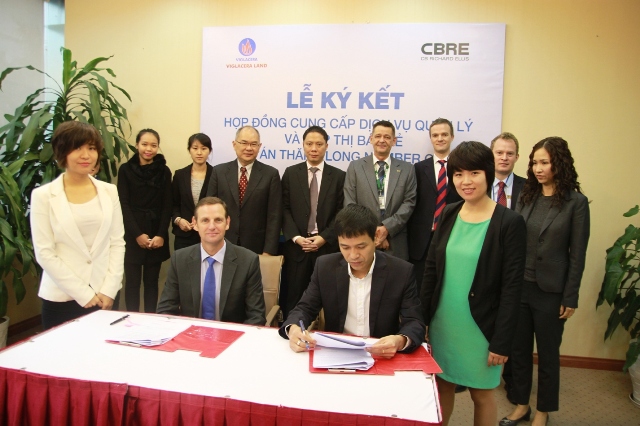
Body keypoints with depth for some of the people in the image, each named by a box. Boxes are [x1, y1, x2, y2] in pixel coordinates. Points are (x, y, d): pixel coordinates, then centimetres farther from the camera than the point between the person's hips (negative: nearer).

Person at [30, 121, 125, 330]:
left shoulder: (109, 191, 4)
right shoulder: (43, 195, -5)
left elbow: (117, 242, 3)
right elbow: (44, 253, -8)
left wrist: (109, 290, -5)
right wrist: (83, 294, -10)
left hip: (104, 295, 3)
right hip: (62, 298, -2)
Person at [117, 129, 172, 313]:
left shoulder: (164, 171, 5)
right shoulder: (126, 169, 1)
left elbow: (167, 206, 2)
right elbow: (124, 205, -2)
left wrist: (161, 234, -8)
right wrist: (138, 234, -10)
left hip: (157, 235, 1)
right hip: (132, 235, -1)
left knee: (152, 281, 7)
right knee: (132, 281, 1)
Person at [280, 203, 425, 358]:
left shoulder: (402, 272, -9)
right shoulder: (325, 266, -3)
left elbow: (415, 323, -8)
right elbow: (305, 308, 1)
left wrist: (401, 341, -31)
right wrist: (293, 328, -22)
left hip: (383, 357, -1)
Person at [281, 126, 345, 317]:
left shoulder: (338, 176, 5)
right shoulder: (291, 173, 7)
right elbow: (284, 209, 3)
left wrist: (324, 237, -10)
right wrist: (295, 237, -10)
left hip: (327, 246, 0)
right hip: (296, 245, 1)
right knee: (293, 297, 6)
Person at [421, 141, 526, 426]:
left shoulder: (510, 222, -12)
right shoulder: (448, 215, 1)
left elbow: (512, 288, -12)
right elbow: (430, 270, 5)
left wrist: (501, 342, -12)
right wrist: (421, 320, 4)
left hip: (480, 327, -4)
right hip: (442, 323, 4)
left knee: (481, 393, 13)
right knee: (442, 385, 16)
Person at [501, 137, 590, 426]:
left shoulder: (576, 202, -8)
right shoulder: (526, 196, 4)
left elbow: (577, 253, -7)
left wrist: (570, 297, -8)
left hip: (550, 291, -4)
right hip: (518, 285, 4)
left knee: (547, 352, 12)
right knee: (519, 349, 13)